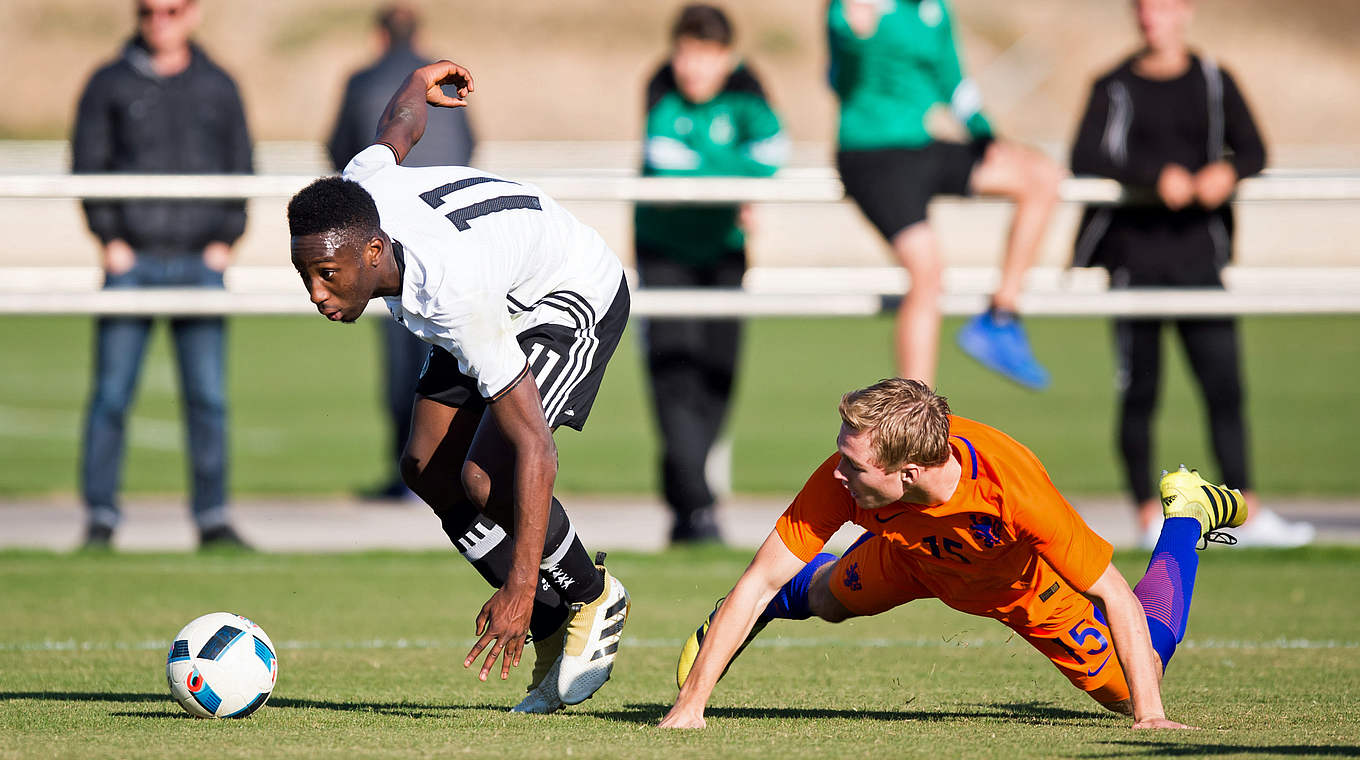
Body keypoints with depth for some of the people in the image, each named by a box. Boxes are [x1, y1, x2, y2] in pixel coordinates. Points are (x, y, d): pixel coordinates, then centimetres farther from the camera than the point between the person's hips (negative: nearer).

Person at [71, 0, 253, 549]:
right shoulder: (109, 85, 5)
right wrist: (111, 241, -7)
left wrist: (225, 241, 2)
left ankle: (213, 519, 3)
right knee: (112, 395, -5)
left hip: (201, 262, 2)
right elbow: (87, 166, 2)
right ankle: (100, 518, 0)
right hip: (133, 261, -2)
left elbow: (240, 168, 13)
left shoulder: (218, 88, 11)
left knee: (208, 397, -2)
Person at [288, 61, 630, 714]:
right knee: (429, 471, -1)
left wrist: (519, 591, -44)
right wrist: (422, 81, 28)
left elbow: (534, 451, -42)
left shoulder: (454, 297, -44)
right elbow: (398, 125, 2)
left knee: (484, 480, -24)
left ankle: (594, 598, 4)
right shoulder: (355, 193, -24)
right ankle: (555, 635, 11)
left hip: (578, 298, -9)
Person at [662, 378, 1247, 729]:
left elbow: (1116, 599, -37)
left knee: (1130, 694, 7)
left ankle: (1187, 514, 28)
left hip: (1028, 585, -2)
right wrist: (689, 704, -39)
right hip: (914, 558, 2)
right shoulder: (840, 479, -41)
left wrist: (1150, 713, -43)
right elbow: (758, 582, -35)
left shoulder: (1015, 491, -48)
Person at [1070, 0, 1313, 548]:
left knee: (1224, 384, -3)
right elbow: (1085, 159, -9)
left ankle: (1248, 515, -1)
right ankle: (1148, 516, 6)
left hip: (1196, 252, 2)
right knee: (1139, 393, 0)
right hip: (1134, 254, -2)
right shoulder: (1116, 87, 3)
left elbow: (1253, 150, 6)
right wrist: (1156, 175, -22)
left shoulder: (1213, 82, 11)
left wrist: (1229, 171, -17)